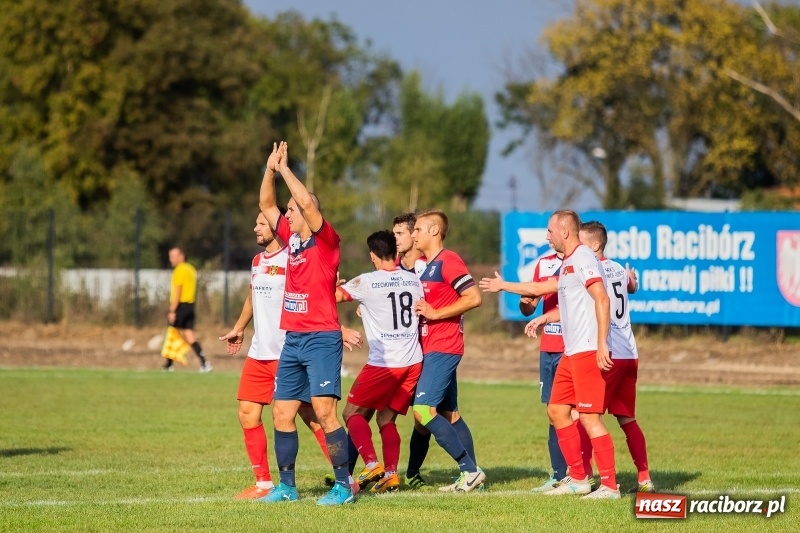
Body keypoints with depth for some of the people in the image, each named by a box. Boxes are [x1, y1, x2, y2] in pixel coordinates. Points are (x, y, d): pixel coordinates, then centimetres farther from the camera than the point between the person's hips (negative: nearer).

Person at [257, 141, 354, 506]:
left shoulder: (326, 241, -7)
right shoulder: (292, 239, 13)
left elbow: (308, 202, -20)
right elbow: (266, 206, 20)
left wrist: (284, 168, -11)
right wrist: (270, 169, 10)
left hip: (321, 339, -8)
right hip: (292, 339, 8)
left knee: (324, 411, -14)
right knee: (282, 413, 8)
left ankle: (344, 485, -11)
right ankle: (286, 486, 16)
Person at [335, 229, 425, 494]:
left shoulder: (366, 282, -7)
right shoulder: (414, 280, 8)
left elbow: (332, 296, -1)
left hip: (383, 362, -5)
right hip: (413, 362, 5)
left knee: (353, 413, 7)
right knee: (386, 418, 15)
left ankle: (371, 463, -12)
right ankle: (391, 474, 0)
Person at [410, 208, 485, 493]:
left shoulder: (448, 261, -12)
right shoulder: (426, 265, 17)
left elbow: (473, 297, -20)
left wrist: (435, 314, -19)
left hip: (443, 348, -10)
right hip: (431, 349, 10)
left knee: (423, 410, -16)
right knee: (448, 414, 11)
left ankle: (469, 469, -13)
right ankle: (471, 474, 14)